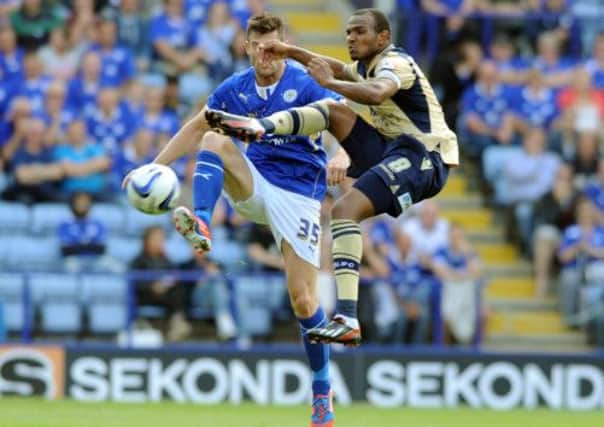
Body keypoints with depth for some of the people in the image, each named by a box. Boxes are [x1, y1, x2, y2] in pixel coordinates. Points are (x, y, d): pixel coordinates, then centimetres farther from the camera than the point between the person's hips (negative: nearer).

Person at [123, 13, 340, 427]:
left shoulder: (306, 85, -13)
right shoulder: (234, 89, 2)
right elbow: (195, 129, 14)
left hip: (299, 194, -4)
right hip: (253, 186, 4)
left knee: (303, 300, -8)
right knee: (215, 140, -23)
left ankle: (322, 391, 7)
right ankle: (201, 225, -38)